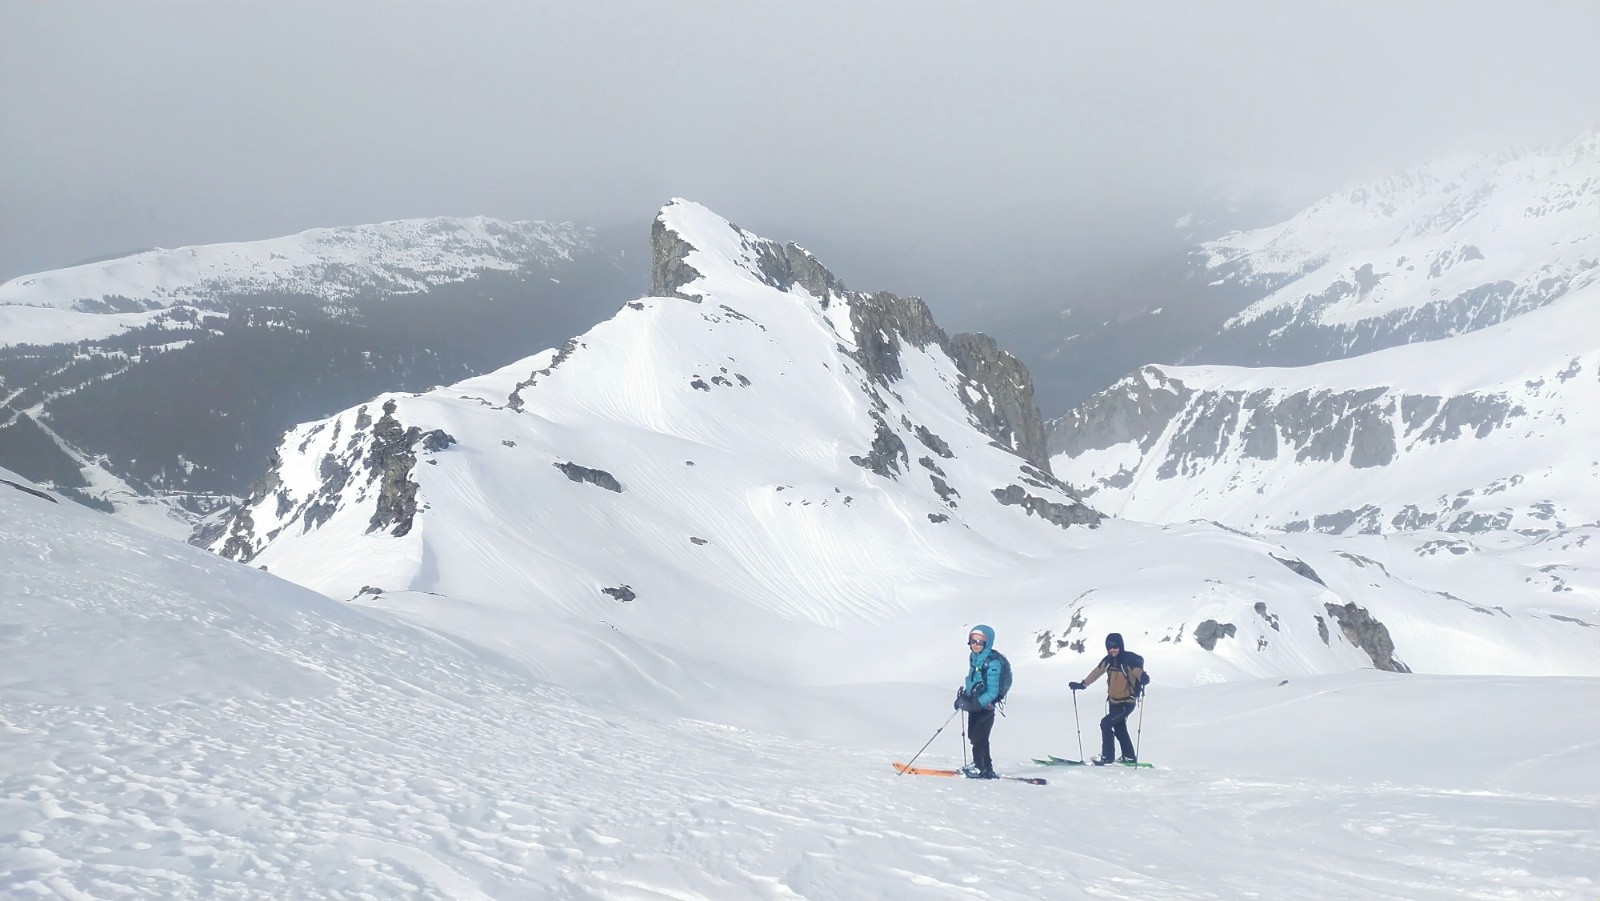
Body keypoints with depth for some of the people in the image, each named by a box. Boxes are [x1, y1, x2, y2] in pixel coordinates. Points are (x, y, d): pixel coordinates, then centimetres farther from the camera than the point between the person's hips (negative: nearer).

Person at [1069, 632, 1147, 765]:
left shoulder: (1129, 659, -18)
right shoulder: (1109, 660, 3)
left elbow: (1137, 670, -35)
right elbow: (1097, 672, 15)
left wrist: (1142, 677, -58)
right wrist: (1082, 684, 18)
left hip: (1127, 702, -8)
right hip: (1114, 701, 8)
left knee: (1106, 723, -17)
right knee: (1119, 729, 16)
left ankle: (1107, 756, -11)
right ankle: (1129, 757, 30)